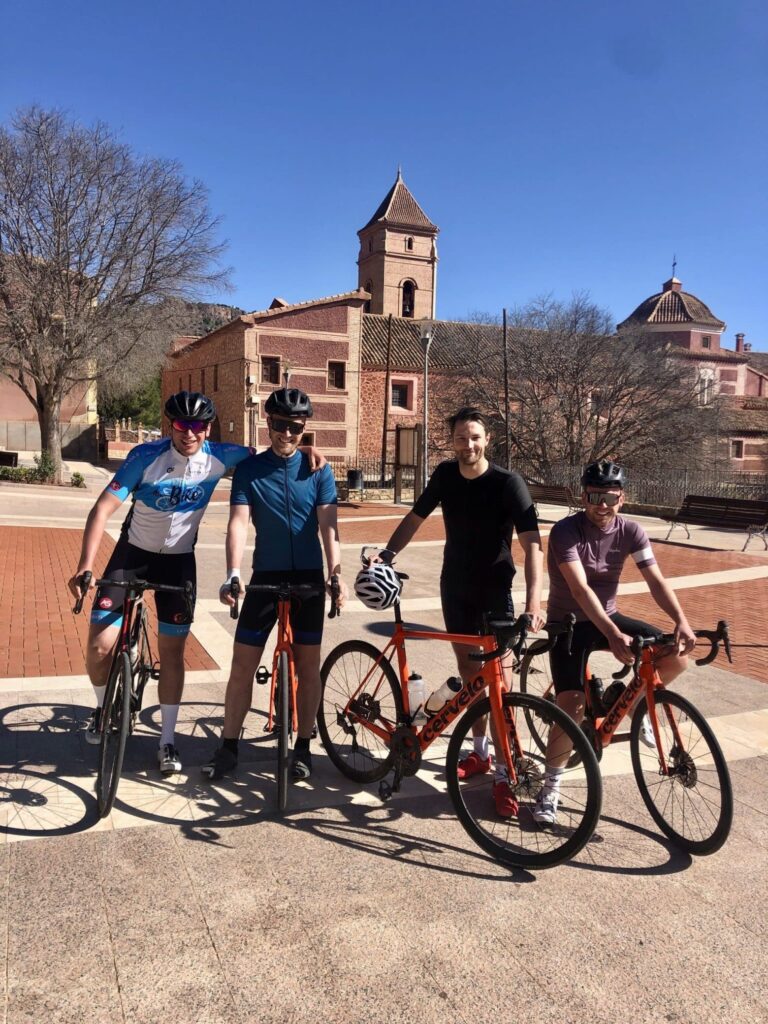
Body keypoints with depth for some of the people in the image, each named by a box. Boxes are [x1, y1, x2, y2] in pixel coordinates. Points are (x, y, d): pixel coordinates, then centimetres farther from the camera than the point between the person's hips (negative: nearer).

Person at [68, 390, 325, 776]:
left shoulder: (219, 457, -15)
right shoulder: (146, 455, -21)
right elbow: (103, 508, -23)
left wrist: (304, 449, -20)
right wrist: (85, 564, -33)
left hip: (179, 559, 1)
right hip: (133, 552, -1)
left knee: (172, 652, 5)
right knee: (100, 646, -7)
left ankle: (167, 741, 19)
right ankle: (103, 707, 26)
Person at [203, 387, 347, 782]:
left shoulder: (318, 470, -1)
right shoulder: (248, 469, -1)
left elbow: (328, 525, -6)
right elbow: (238, 522, -10)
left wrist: (335, 573, -18)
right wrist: (233, 573, -24)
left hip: (308, 576, 0)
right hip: (266, 575, 0)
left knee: (308, 664, 6)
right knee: (242, 663, 3)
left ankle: (303, 747, 21)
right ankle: (228, 746, 18)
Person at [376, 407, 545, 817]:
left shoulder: (508, 483, -17)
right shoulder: (445, 475, -2)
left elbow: (532, 544, -24)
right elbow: (415, 518, 8)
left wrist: (533, 602, -35)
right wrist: (388, 553, -8)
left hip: (494, 588, -4)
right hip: (455, 586, 5)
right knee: (467, 669, 13)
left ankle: (503, 774, 2)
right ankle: (480, 752, 29)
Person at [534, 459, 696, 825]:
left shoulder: (630, 531, -7)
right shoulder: (565, 531, -21)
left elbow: (656, 581, -14)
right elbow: (580, 589, -31)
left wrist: (681, 620, -32)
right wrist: (613, 635, -43)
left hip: (608, 616, 5)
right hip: (569, 623, -4)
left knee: (676, 657, -15)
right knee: (571, 709, -16)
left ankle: (634, 702, 15)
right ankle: (551, 786, 5)